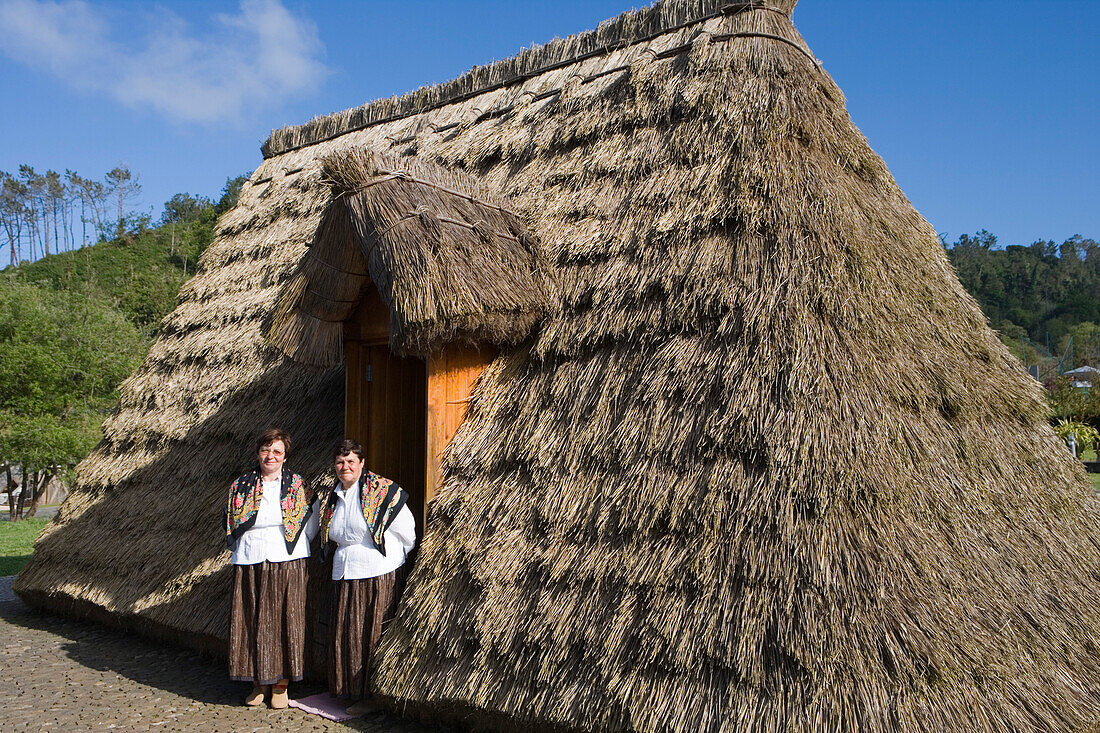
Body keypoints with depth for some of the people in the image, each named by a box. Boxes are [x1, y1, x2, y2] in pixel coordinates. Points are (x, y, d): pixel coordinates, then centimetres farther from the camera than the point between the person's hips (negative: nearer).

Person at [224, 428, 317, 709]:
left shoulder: (297, 486, 1)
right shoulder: (241, 486, 5)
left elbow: (310, 525, 8)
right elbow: (230, 525, 15)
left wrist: (293, 549, 4)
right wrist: (243, 549, 8)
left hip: (286, 565, -2)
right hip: (249, 565, 2)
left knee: (284, 620, 0)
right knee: (252, 621, 5)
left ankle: (280, 684, 13)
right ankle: (259, 682, 20)